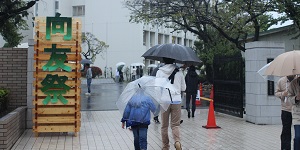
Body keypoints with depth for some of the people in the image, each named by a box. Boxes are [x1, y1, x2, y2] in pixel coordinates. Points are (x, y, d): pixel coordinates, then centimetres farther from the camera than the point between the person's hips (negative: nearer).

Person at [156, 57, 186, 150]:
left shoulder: (159, 72, -3)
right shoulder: (179, 72, 1)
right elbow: (183, 88, 8)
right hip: (176, 101, 1)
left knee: (164, 126, 11)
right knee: (175, 125, 6)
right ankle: (177, 142, -18)